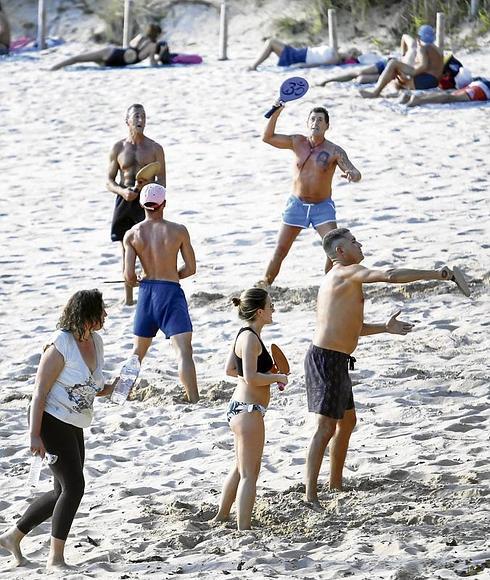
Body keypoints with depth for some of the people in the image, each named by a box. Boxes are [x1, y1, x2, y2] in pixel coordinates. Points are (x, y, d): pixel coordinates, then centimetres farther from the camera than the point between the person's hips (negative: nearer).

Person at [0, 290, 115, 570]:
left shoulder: (96, 342, 6)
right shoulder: (60, 346, -18)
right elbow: (40, 392, -18)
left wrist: (113, 388, -3)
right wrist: (35, 435, -22)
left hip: (74, 426, 9)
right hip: (52, 421, -9)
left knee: (64, 492, 12)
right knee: (74, 486, -12)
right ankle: (56, 557, -4)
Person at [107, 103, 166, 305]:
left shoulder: (155, 148, 3)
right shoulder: (118, 148, 7)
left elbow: (162, 181, 2)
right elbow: (109, 180, 8)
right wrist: (122, 191, -13)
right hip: (125, 202, 2)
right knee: (127, 251, 6)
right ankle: (128, 298, 13)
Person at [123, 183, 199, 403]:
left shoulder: (132, 235, -1)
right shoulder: (178, 231, -5)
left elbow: (129, 276, -5)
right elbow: (190, 268, 0)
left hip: (146, 292, 4)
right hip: (171, 292, -3)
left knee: (138, 350, 21)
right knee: (184, 349, -11)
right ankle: (194, 400, -22)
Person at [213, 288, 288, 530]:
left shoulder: (245, 335, 12)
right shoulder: (250, 338, -18)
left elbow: (230, 369, 20)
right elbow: (251, 378, -24)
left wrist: (267, 375, 15)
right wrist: (278, 377, -10)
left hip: (239, 408, 11)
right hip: (248, 410, -11)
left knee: (241, 468, 24)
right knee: (249, 474, -7)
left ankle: (220, 518, 36)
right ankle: (243, 530, -8)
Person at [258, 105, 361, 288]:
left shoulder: (334, 151, -11)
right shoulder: (297, 142, -4)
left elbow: (356, 174, -19)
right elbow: (268, 137, -7)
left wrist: (351, 174, -44)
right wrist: (276, 113, -18)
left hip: (323, 206, -2)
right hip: (297, 204, 2)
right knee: (280, 250, 6)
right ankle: (264, 285, 18)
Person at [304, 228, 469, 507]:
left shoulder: (340, 279, 20)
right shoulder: (348, 273, -12)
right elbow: (390, 275, -27)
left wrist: (385, 327, 22)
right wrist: (436, 274, -23)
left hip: (335, 361, 11)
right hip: (327, 360, -11)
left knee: (347, 422, 21)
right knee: (326, 428, -11)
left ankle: (336, 483, 32)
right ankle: (310, 495, -12)